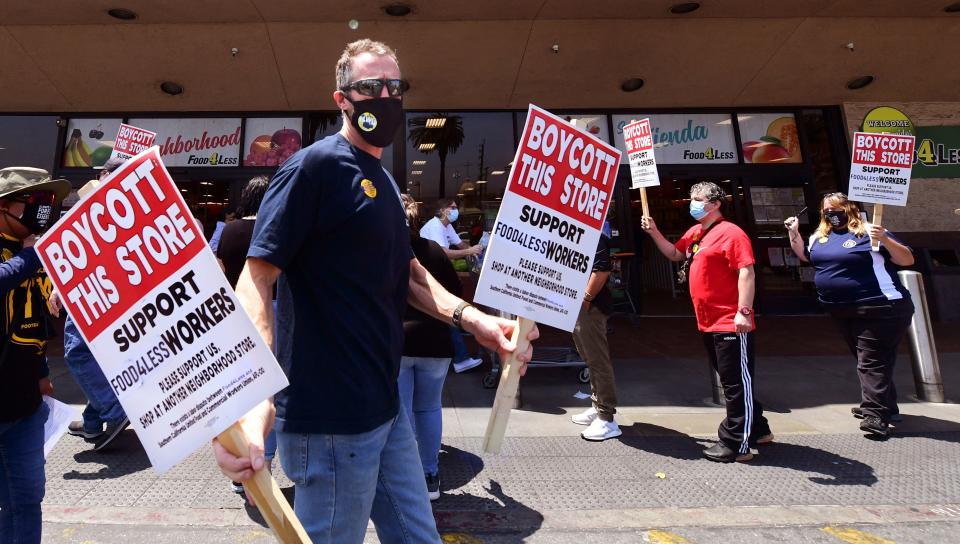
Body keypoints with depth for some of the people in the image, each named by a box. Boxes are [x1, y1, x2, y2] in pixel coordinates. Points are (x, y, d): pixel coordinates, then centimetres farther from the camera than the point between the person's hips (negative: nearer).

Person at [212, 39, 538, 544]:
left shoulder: (383, 180, 15)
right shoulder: (315, 166, -13)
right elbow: (257, 277, -20)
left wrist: (471, 318, 0)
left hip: (385, 406, 9)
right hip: (331, 418, -9)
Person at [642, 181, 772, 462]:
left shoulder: (730, 233, -13)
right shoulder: (694, 233, 14)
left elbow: (746, 273, -19)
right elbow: (674, 253, 27)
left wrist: (744, 311, -26)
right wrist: (654, 232, 13)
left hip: (731, 324, -9)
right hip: (708, 323, 9)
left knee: (737, 382, 0)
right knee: (731, 381, 19)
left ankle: (737, 444, 9)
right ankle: (756, 429, 35)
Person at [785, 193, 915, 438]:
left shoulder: (868, 233, -11)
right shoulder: (820, 237, 8)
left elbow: (908, 260, -12)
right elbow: (805, 256, 24)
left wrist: (885, 239, -29)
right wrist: (794, 232, 11)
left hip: (878, 309, -8)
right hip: (842, 311, 8)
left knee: (871, 362, -8)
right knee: (865, 359, 18)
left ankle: (876, 416, -5)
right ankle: (885, 406, 33)